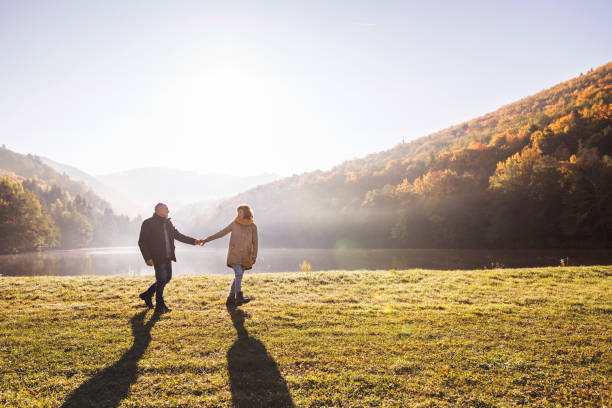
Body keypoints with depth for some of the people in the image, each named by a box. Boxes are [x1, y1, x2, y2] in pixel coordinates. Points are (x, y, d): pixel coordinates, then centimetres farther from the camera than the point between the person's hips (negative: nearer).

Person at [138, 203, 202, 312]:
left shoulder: (168, 223, 13)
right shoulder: (148, 223, -8)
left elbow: (178, 235, 19)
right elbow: (142, 242, -9)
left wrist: (193, 241, 11)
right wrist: (147, 258, -17)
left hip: (168, 257, 8)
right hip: (157, 258, -8)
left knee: (167, 278, 14)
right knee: (161, 280, -4)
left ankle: (147, 294, 31)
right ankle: (160, 305, 12)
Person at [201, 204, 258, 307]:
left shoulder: (253, 227, -1)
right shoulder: (234, 224, -1)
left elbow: (255, 243, 2)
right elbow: (221, 233, 3)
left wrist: (254, 255, -12)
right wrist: (207, 239, -2)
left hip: (245, 256, 2)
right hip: (234, 255, -2)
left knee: (238, 277, 4)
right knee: (238, 274, -19)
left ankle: (230, 299, 14)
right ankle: (239, 298, -26)